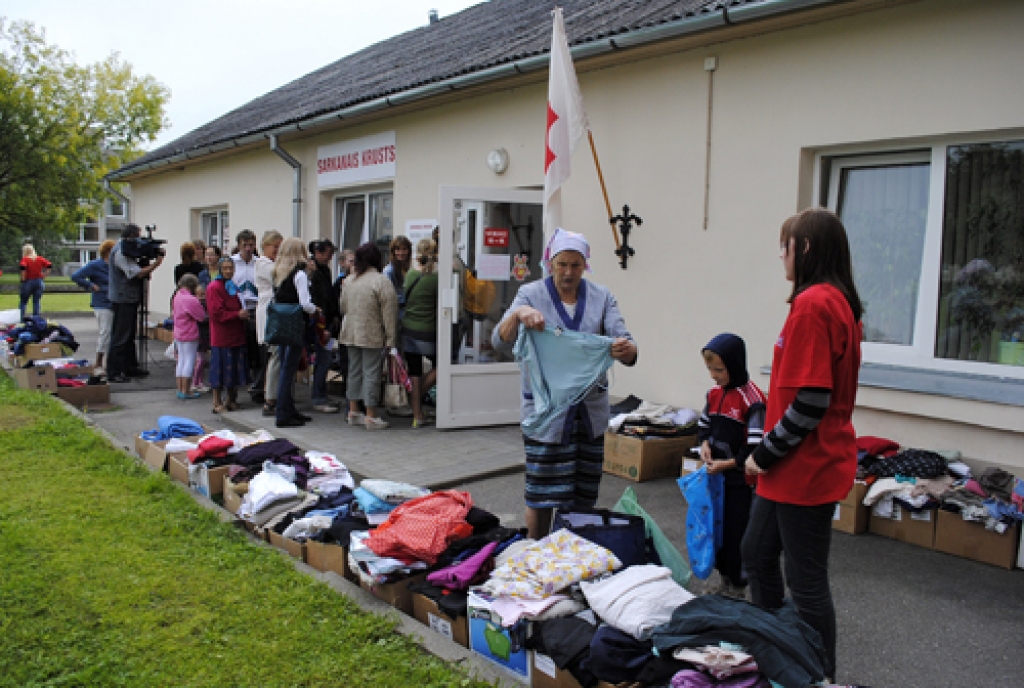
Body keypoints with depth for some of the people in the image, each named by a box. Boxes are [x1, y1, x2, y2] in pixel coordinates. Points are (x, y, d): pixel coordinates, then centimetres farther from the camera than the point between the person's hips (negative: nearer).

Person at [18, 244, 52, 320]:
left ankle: (20, 318, 2)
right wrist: (45, 274, 3)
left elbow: (22, 267, -25)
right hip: (38, 281, 3)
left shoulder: (25, 259, -7)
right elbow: (49, 265, -1)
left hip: (28, 282, -3)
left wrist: (23, 278, -15)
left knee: (23, 302, 8)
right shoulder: (40, 259, 5)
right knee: (36, 302, 7)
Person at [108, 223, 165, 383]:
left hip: (130, 299, 11)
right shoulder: (120, 252, -17)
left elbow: (137, 268, 16)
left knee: (130, 335, 16)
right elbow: (137, 273, -22)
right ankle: (113, 372, -5)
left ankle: (130, 367, 25)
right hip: (123, 299, -11)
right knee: (120, 336, -8)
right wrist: (156, 263, -13)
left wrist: (146, 261, -1)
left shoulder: (126, 250, 15)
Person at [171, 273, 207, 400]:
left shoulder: (177, 296, 7)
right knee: (190, 361, -2)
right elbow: (202, 317, -14)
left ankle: (180, 389, 17)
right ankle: (186, 391, 0)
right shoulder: (192, 300, -19)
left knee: (181, 361, 13)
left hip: (178, 334, 8)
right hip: (190, 335, -8)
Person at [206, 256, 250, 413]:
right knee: (221, 369, -3)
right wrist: (238, 314, -19)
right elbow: (216, 313, -16)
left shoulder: (233, 286, 17)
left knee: (235, 370, 11)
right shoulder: (214, 287, -9)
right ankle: (217, 403, 6)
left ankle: (232, 400, 21)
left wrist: (244, 313, 9)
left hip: (236, 335, 8)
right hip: (221, 337, -8)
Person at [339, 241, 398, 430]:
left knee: (354, 371, 15)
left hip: (350, 334, 6)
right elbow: (389, 313, -13)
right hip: (372, 336, -6)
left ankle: (353, 411, 22)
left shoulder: (349, 280, 8)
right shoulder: (381, 281, -13)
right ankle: (371, 416, 1)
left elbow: (343, 307, 19)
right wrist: (391, 340, -9)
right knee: (371, 373, -2)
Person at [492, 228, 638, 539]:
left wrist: (627, 350, -31)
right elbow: (500, 342, -15)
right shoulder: (531, 294, -3)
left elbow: (623, 342, -6)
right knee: (542, 493, 2)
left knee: (583, 494, 11)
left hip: (590, 407, 3)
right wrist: (518, 315, -36)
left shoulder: (601, 297, 4)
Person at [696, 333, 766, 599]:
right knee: (717, 527, 16)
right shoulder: (714, 393, 6)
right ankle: (725, 580, 31)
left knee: (737, 531, 2)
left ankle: (738, 586, 17)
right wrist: (705, 443, -1)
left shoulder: (752, 399, -18)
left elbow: (757, 446, -21)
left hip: (740, 478, -8)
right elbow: (704, 425, 19)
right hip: (716, 475, 8)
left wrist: (729, 463, -20)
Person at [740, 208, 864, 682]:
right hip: (795, 467, 10)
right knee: (757, 553, 22)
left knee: (806, 581, 5)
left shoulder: (812, 303, -21)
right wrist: (767, 453, 15)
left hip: (805, 469, -10)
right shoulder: (840, 302, 10)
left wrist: (765, 454, -12)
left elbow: (809, 403, -25)